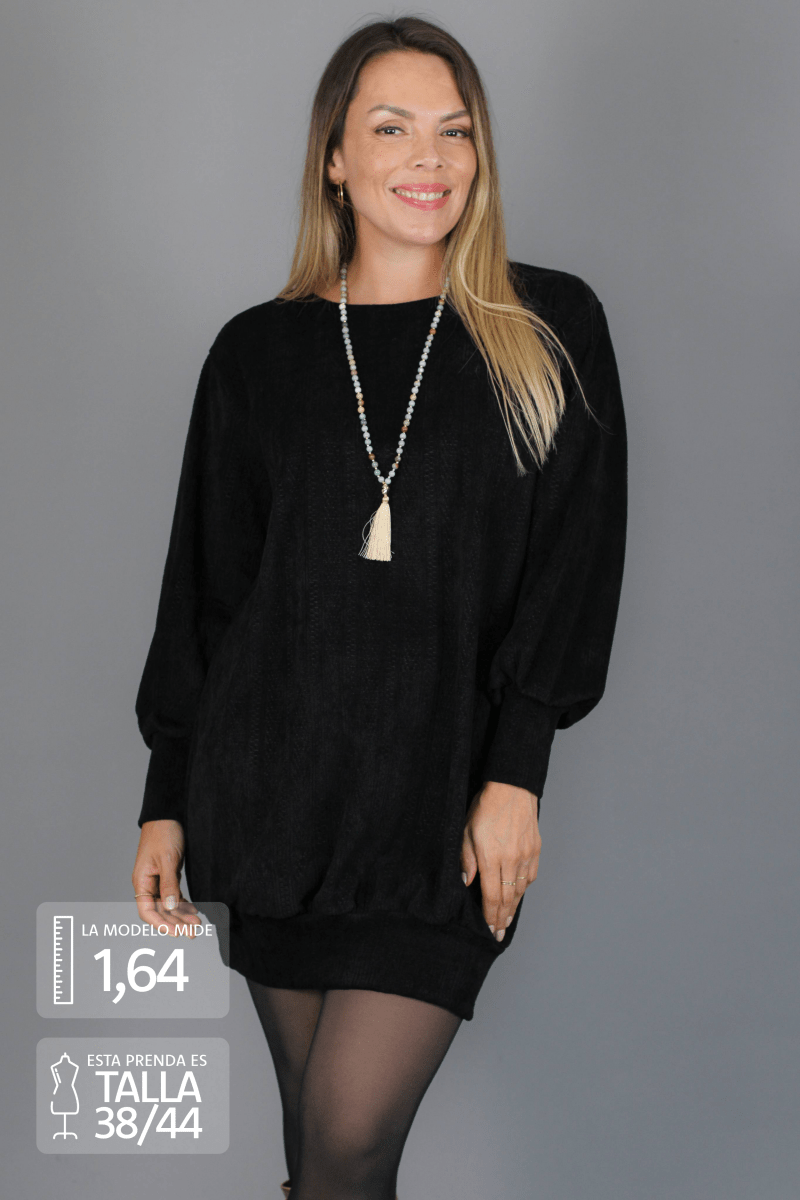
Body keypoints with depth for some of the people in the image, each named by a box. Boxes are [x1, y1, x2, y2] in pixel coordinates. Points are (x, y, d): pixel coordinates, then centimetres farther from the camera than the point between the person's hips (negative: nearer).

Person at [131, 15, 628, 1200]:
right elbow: (202, 587, 11)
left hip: (444, 805, -2)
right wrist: (167, 799, 7)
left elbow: (574, 564, -1)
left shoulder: (550, 332, 4)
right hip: (275, 787, 2)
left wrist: (515, 772, -9)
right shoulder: (258, 354, 9)